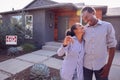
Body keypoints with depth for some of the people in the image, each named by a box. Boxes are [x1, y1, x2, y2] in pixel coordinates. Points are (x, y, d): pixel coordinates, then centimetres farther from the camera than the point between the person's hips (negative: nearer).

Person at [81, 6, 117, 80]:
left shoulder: (107, 26, -3)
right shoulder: (84, 29, 2)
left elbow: (112, 46, -2)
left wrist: (108, 65, -5)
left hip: (101, 65, -1)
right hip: (86, 64, 2)